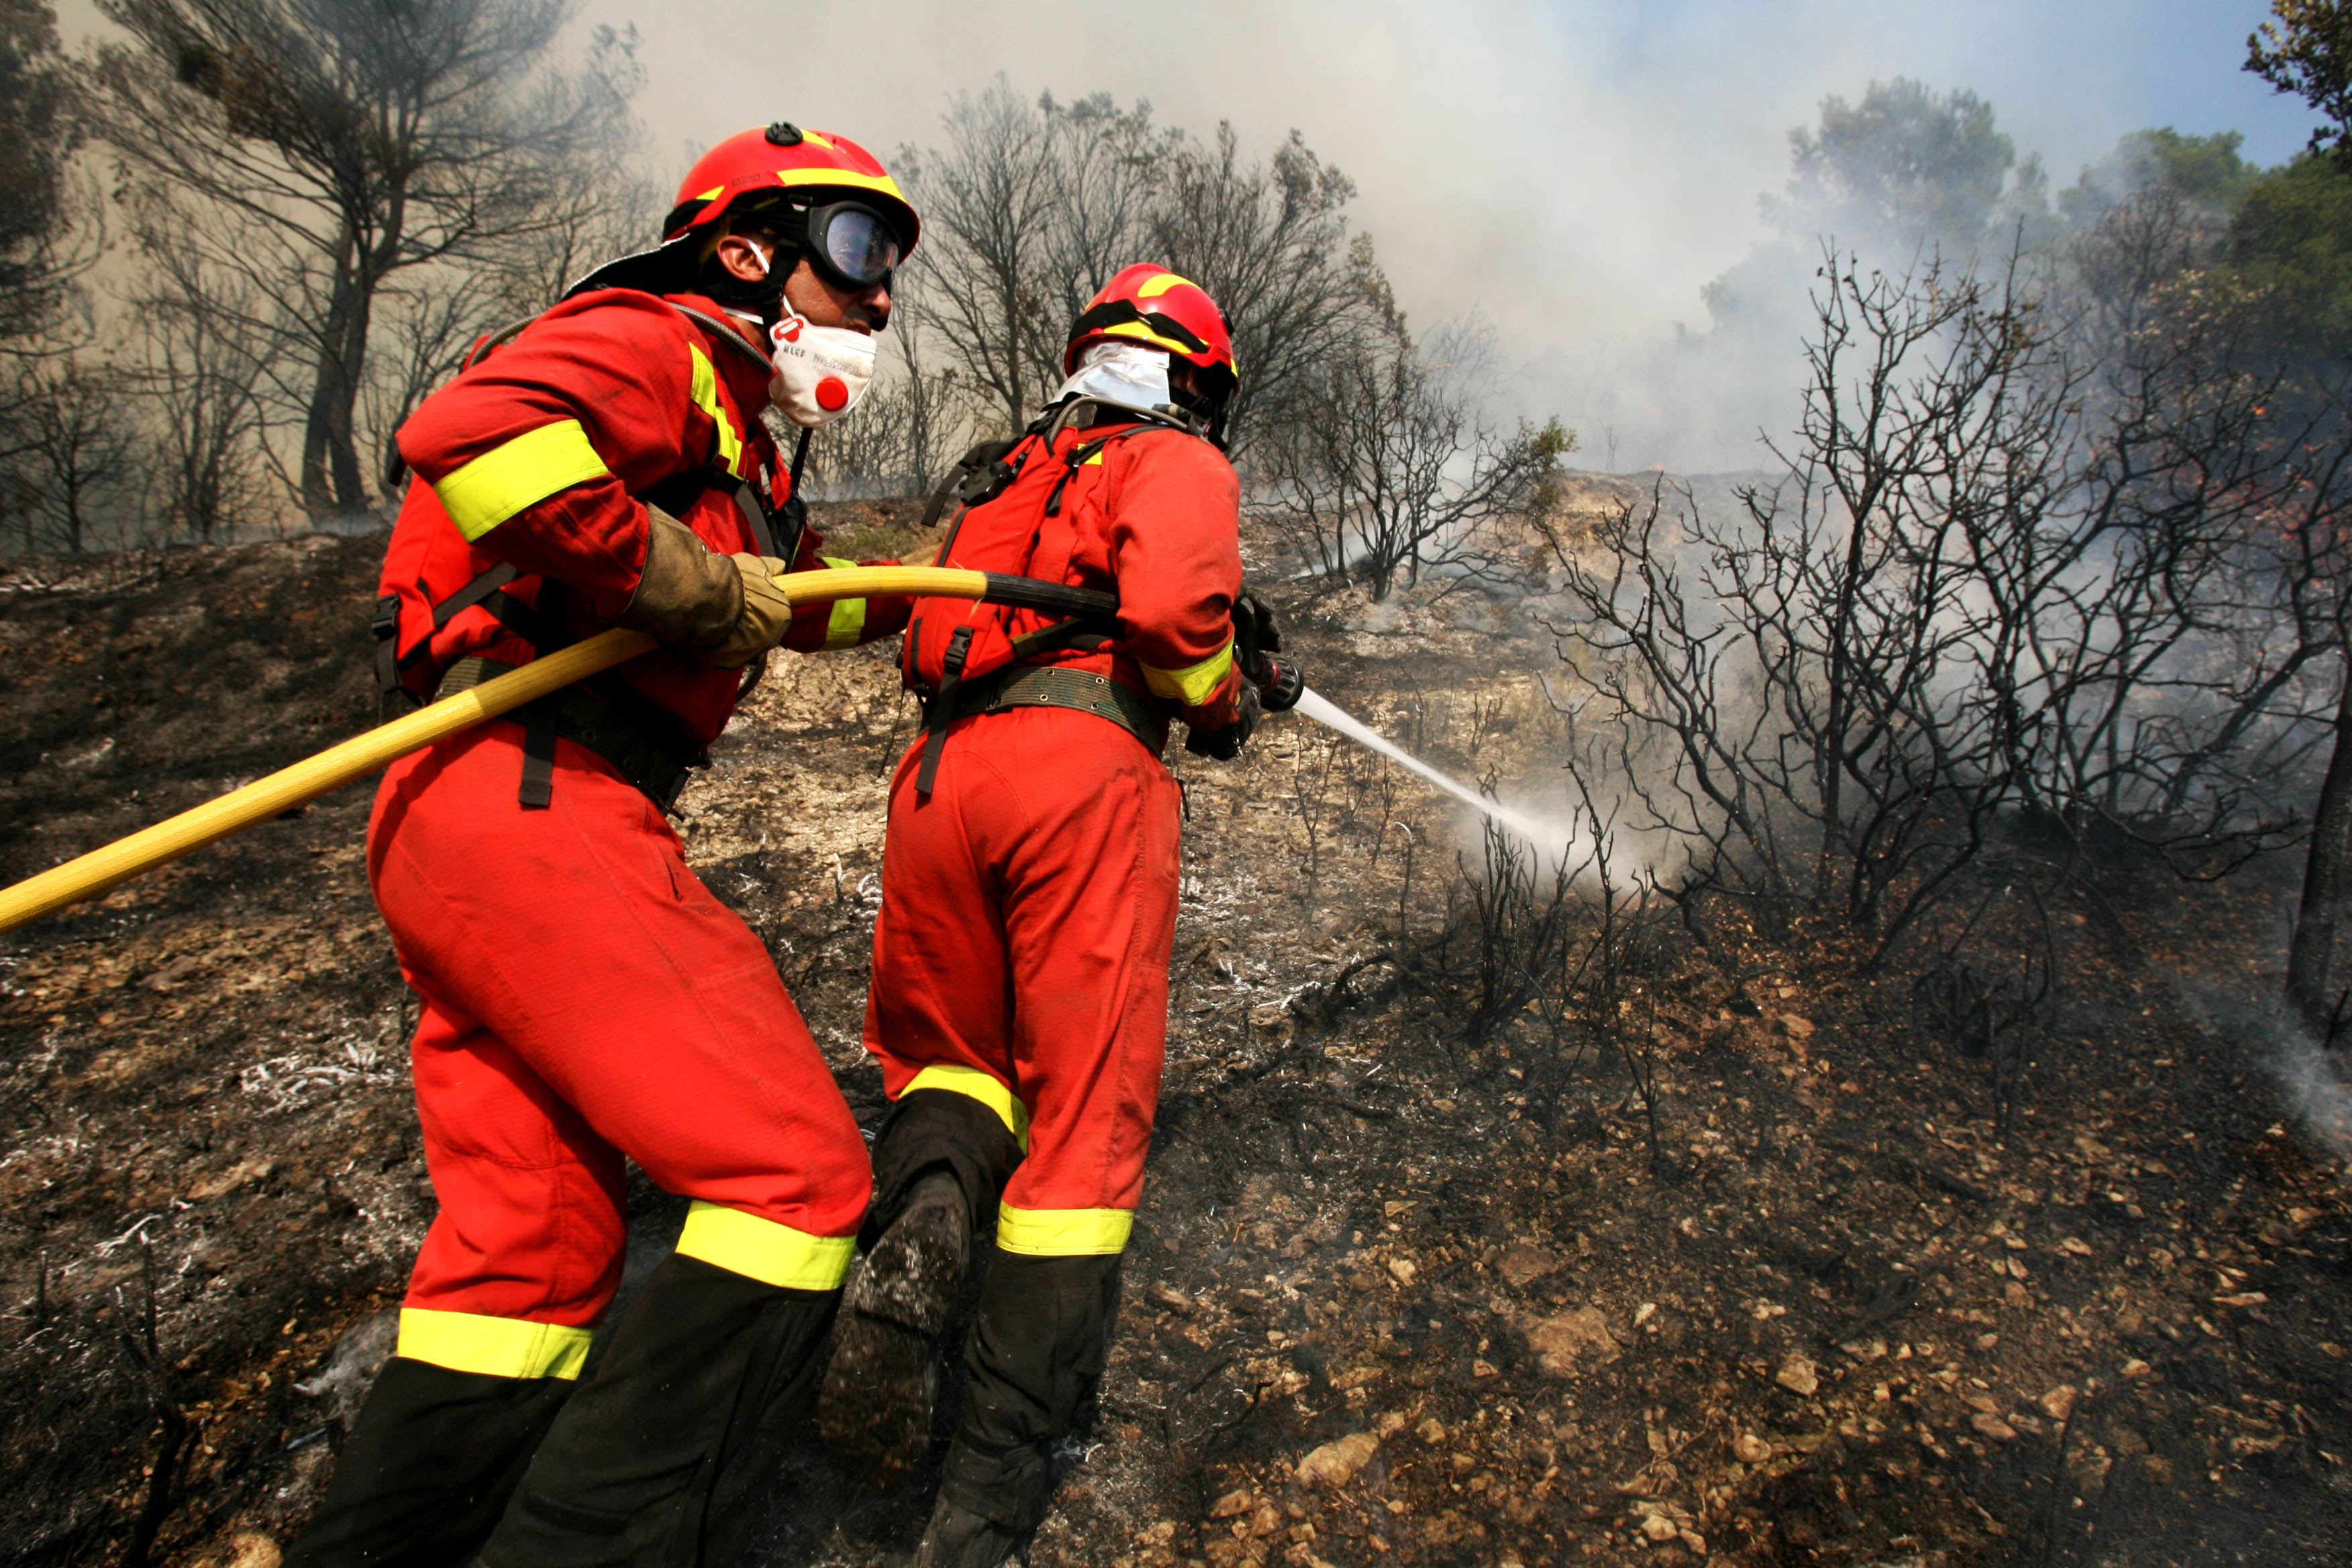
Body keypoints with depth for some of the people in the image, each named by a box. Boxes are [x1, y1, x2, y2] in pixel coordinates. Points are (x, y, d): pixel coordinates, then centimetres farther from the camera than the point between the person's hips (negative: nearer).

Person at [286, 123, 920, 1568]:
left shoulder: (733, 444, 29)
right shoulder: (656, 344, -1)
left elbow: (809, 598, 43)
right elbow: (469, 436, -22)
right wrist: (692, 585, -13)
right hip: (538, 803, -10)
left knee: (540, 1235, 13)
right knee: (795, 1175, -13)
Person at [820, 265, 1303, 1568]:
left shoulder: (1010, 479, 32)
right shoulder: (1178, 463, 10)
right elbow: (1170, 603, -10)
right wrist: (1221, 701, 10)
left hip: (939, 767, 6)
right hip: (1080, 768, -5)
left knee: (941, 1049, 21)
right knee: (1085, 1109, 1)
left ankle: (921, 1210, -14)